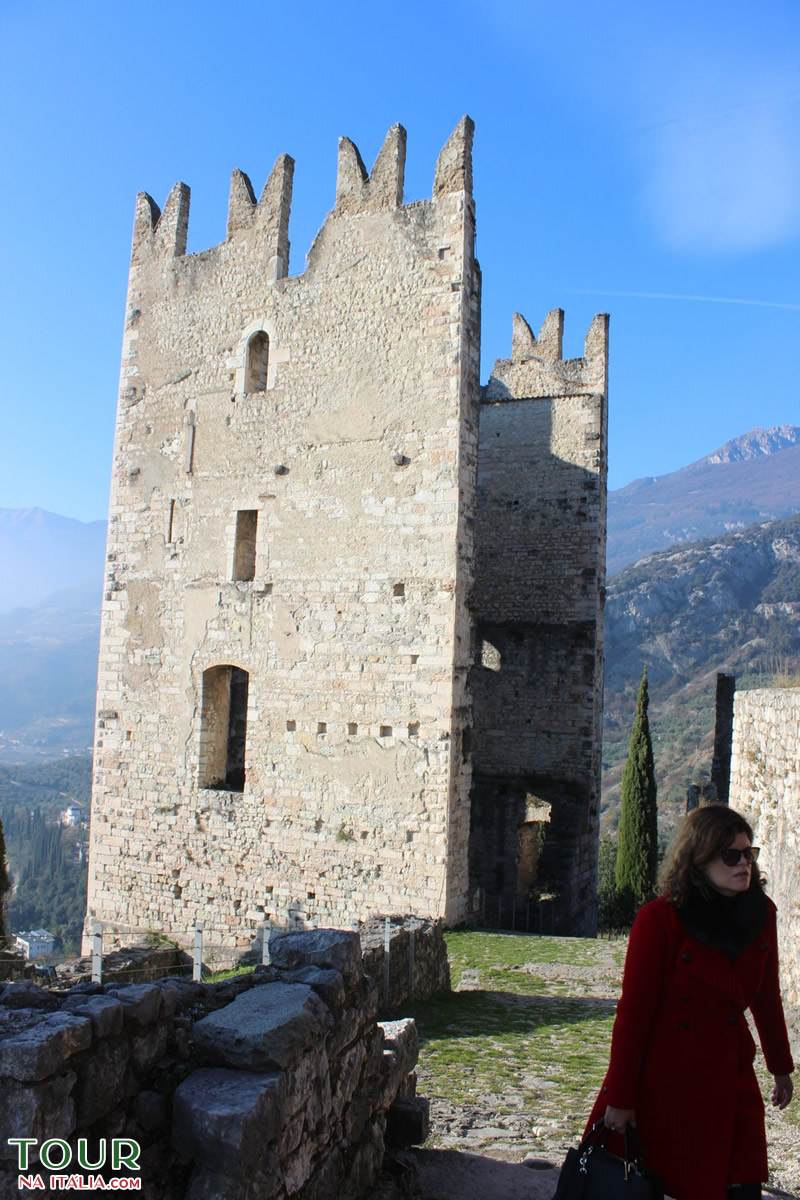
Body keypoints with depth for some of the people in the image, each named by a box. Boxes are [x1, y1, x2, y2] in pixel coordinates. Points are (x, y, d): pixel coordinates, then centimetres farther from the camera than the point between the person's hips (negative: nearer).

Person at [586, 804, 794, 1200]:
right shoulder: (659, 919, -17)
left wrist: (781, 1067, 22)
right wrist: (620, 1097, -11)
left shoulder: (761, 913, -1)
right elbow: (632, 1013, -13)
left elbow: (767, 997, 13)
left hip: (730, 1084, 4)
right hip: (662, 1084, -4)